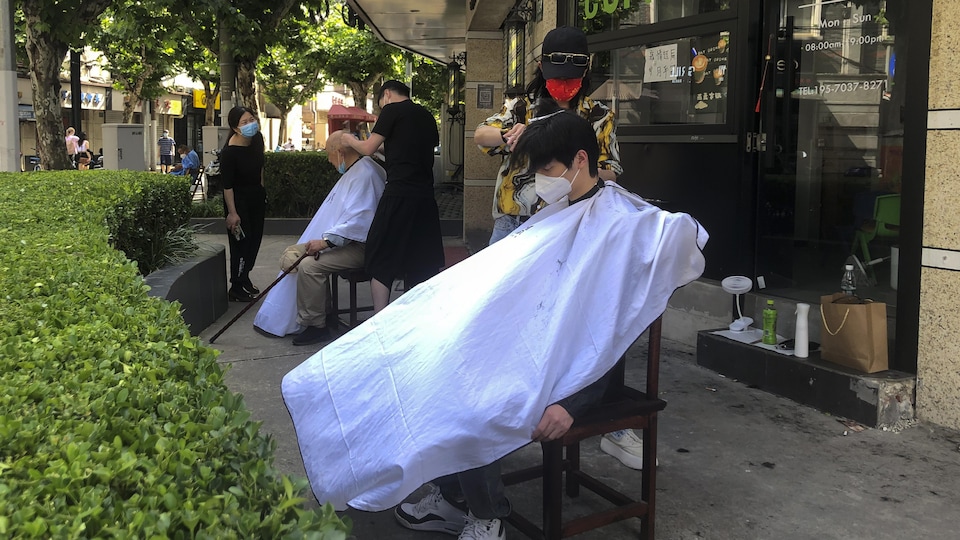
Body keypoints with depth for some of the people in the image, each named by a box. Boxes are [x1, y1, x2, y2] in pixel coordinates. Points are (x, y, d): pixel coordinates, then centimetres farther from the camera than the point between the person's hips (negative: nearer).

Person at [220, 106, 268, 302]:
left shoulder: (257, 139, -6)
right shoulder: (229, 152, -28)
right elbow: (227, 185, -24)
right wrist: (232, 213, -23)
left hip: (257, 194, 8)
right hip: (238, 198, -8)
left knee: (255, 237, 15)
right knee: (241, 240, -5)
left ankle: (244, 279, 31)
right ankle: (236, 288, 6)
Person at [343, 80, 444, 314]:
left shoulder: (392, 110, -2)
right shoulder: (427, 116, 16)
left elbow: (368, 148, -1)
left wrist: (349, 140, 20)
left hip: (399, 196, -6)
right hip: (426, 197, 6)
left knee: (381, 262, 2)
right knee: (421, 265, 12)